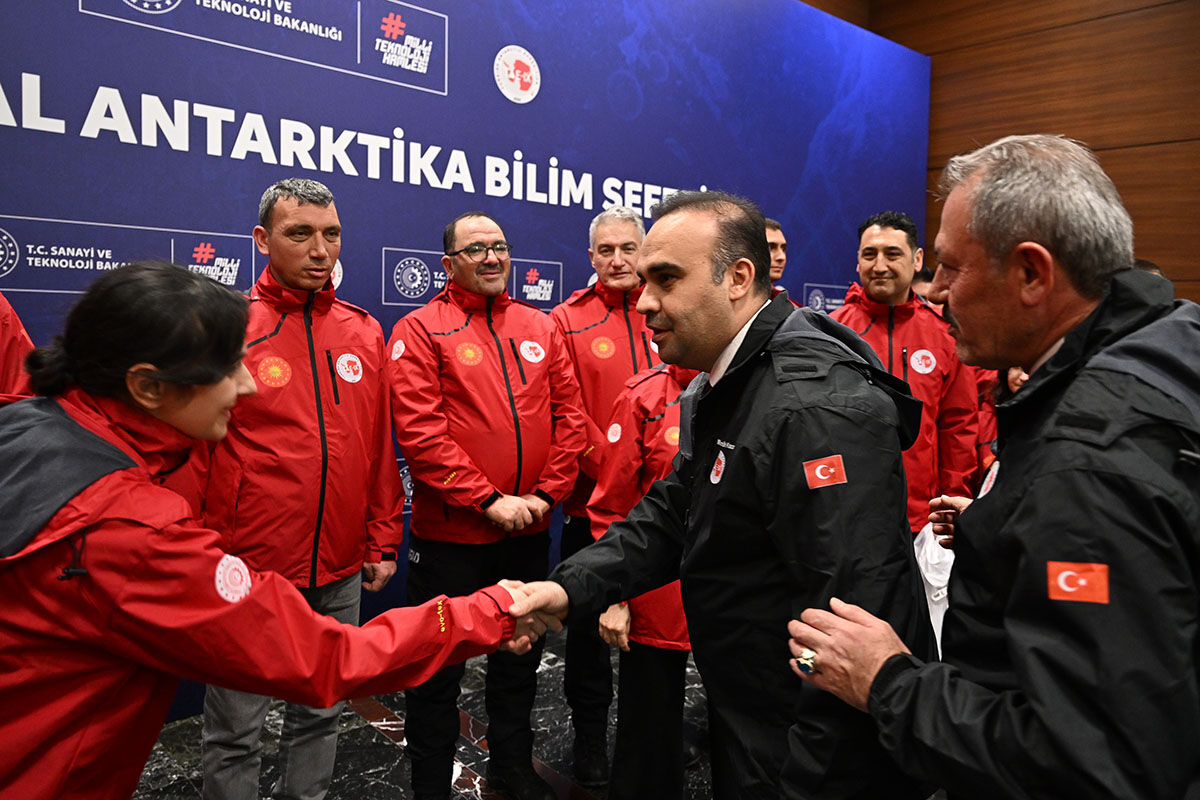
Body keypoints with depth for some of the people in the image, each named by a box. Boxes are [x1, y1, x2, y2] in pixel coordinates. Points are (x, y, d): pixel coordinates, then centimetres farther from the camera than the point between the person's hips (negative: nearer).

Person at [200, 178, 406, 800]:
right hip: (247, 574, -4)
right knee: (236, 733, 12)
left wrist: (383, 542, 9)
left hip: (341, 574, 4)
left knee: (320, 715, 19)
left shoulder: (364, 333, 5)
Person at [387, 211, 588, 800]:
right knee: (439, 669, 10)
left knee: (520, 655, 21)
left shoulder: (540, 327, 7)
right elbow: (419, 431, -16)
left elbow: (569, 413, 4)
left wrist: (547, 493, -6)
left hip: (528, 531, 5)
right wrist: (489, 500, -18)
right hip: (450, 532, -5)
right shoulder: (420, 331, -7)